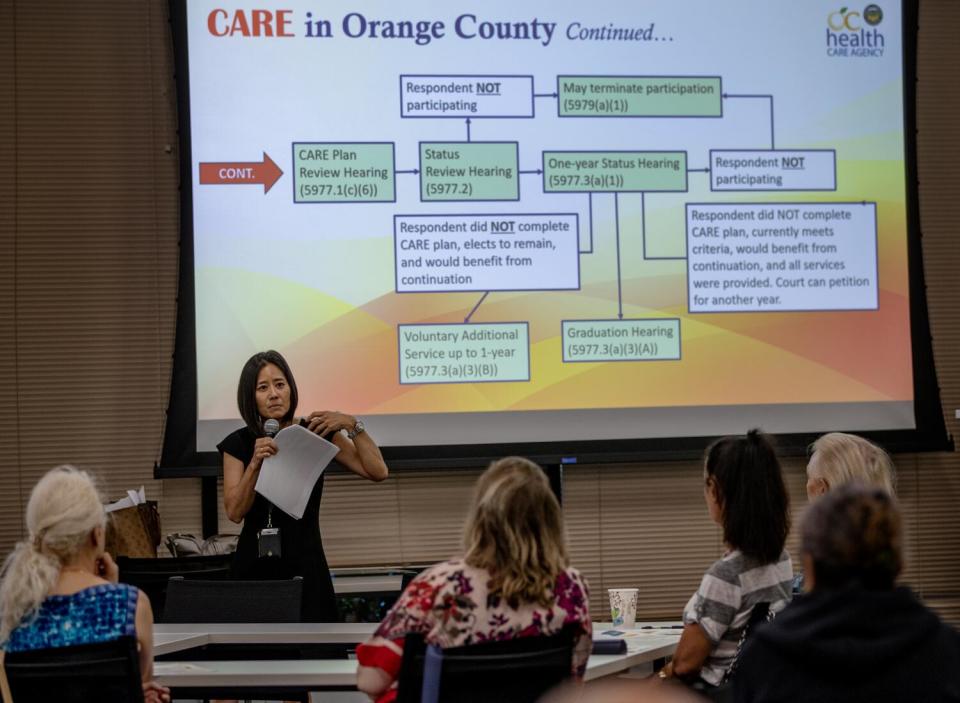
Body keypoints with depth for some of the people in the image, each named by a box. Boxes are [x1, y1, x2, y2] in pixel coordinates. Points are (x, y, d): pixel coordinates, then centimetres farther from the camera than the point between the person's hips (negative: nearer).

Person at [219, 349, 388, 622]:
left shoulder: (317, 434, 2)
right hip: (255, 565, 1)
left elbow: (377, 472, -5)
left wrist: (352, 424, -16)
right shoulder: (238, 444, 2)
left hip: (305, 565, 0)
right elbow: (235, 512, -7)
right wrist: (255, 463, -20)